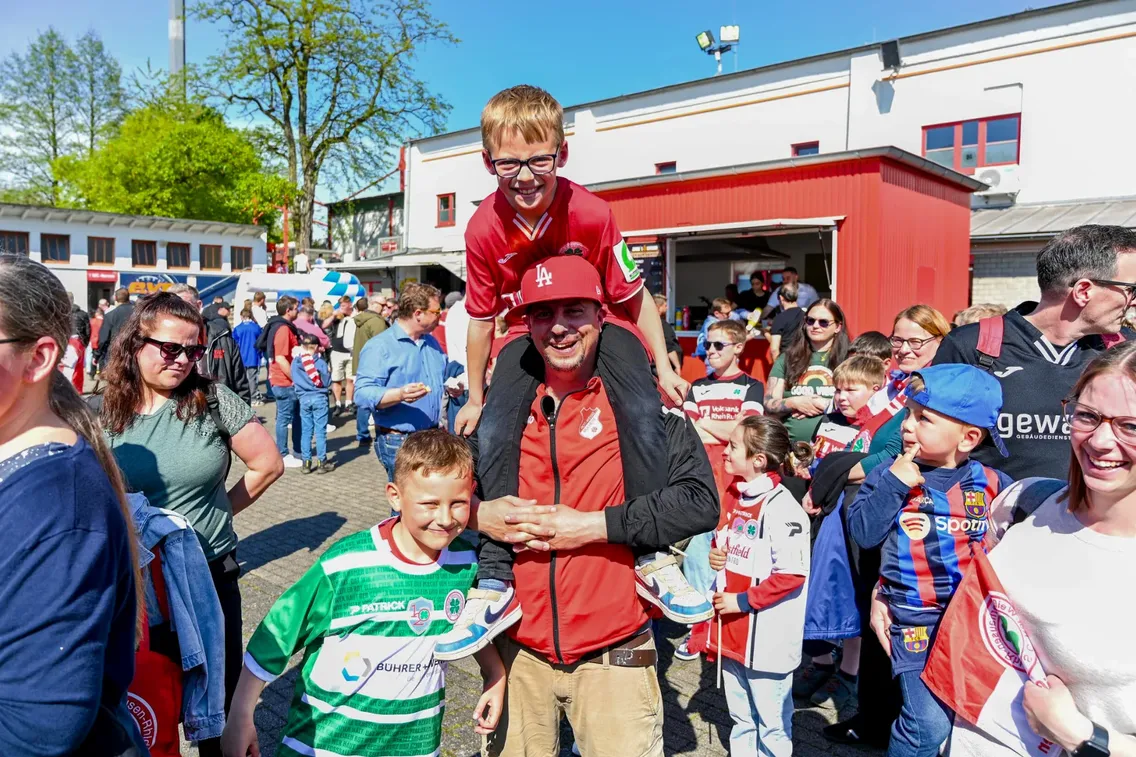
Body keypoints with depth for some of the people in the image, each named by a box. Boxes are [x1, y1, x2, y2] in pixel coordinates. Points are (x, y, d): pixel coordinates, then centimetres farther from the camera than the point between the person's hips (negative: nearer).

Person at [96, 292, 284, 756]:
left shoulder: (214, 400, -8)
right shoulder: (106, 414, -4)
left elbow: (267, 464, -2)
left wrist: (219, 510, 1)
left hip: (210, 575, -1)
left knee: (219, 699, 13)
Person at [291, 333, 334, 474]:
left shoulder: (295, 362, 2)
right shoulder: (321, 362, -8)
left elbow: (294, 381, 7)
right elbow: (326, 383, -7)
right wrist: (328, 373, 9)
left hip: (303, 399, 3)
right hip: (319, 398, -3)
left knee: (305, 431, 9)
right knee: (320, 431, 2)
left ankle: (306, 463, 11)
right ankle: (321, 462, 5)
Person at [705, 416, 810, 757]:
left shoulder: (781, 507, -20)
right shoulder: (735, 496, 6)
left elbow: (792, 574, -23)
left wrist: (742, 601, -19)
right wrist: (715, 554, 1)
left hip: (766, 636, -8)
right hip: (732, 629, 8)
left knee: (771, 723, 11)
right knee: (741, 717, 23)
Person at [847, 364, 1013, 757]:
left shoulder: (993, 484, 1)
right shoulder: (890, 475, -3)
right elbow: (863, 533, -13)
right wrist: (892, 484, -20)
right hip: (918, 620, -2)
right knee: (929, 724, -10)